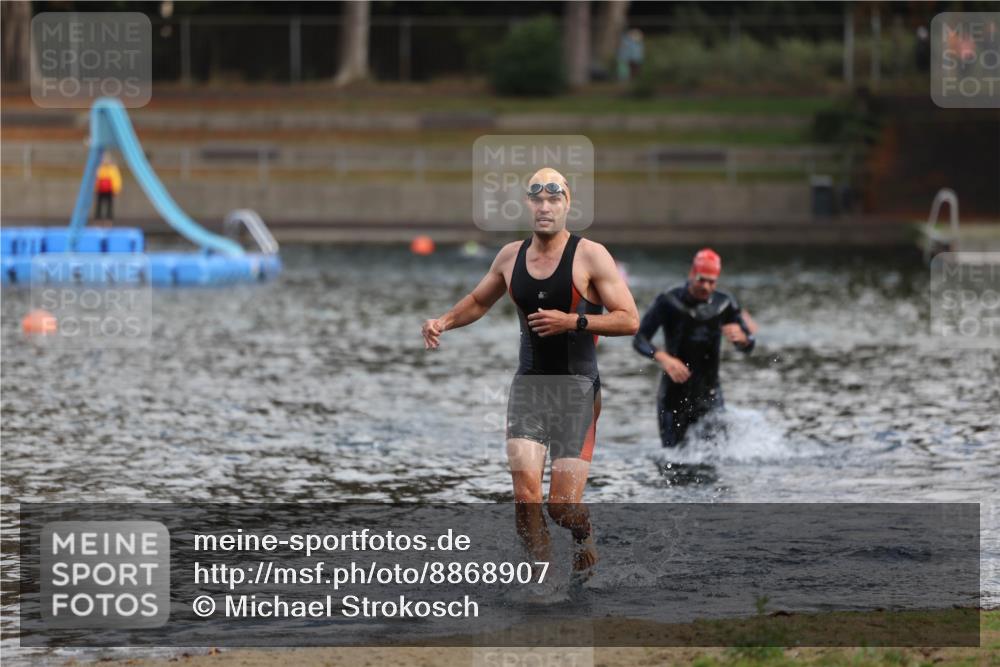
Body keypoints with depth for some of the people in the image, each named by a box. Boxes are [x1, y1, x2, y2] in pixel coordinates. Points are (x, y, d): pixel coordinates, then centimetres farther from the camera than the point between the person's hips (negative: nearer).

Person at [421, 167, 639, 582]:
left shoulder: (590, 256, -6)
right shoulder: (511, 256, 7)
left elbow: (630, 320, -8)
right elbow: (478, 302, 25)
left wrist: (573, 321, -19)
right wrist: (443, 322, 7)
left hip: (576, 389, -3)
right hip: (528, 384, 3)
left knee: (562, 505, -7)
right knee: (525, 493, -14)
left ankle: (584, 539, 27)